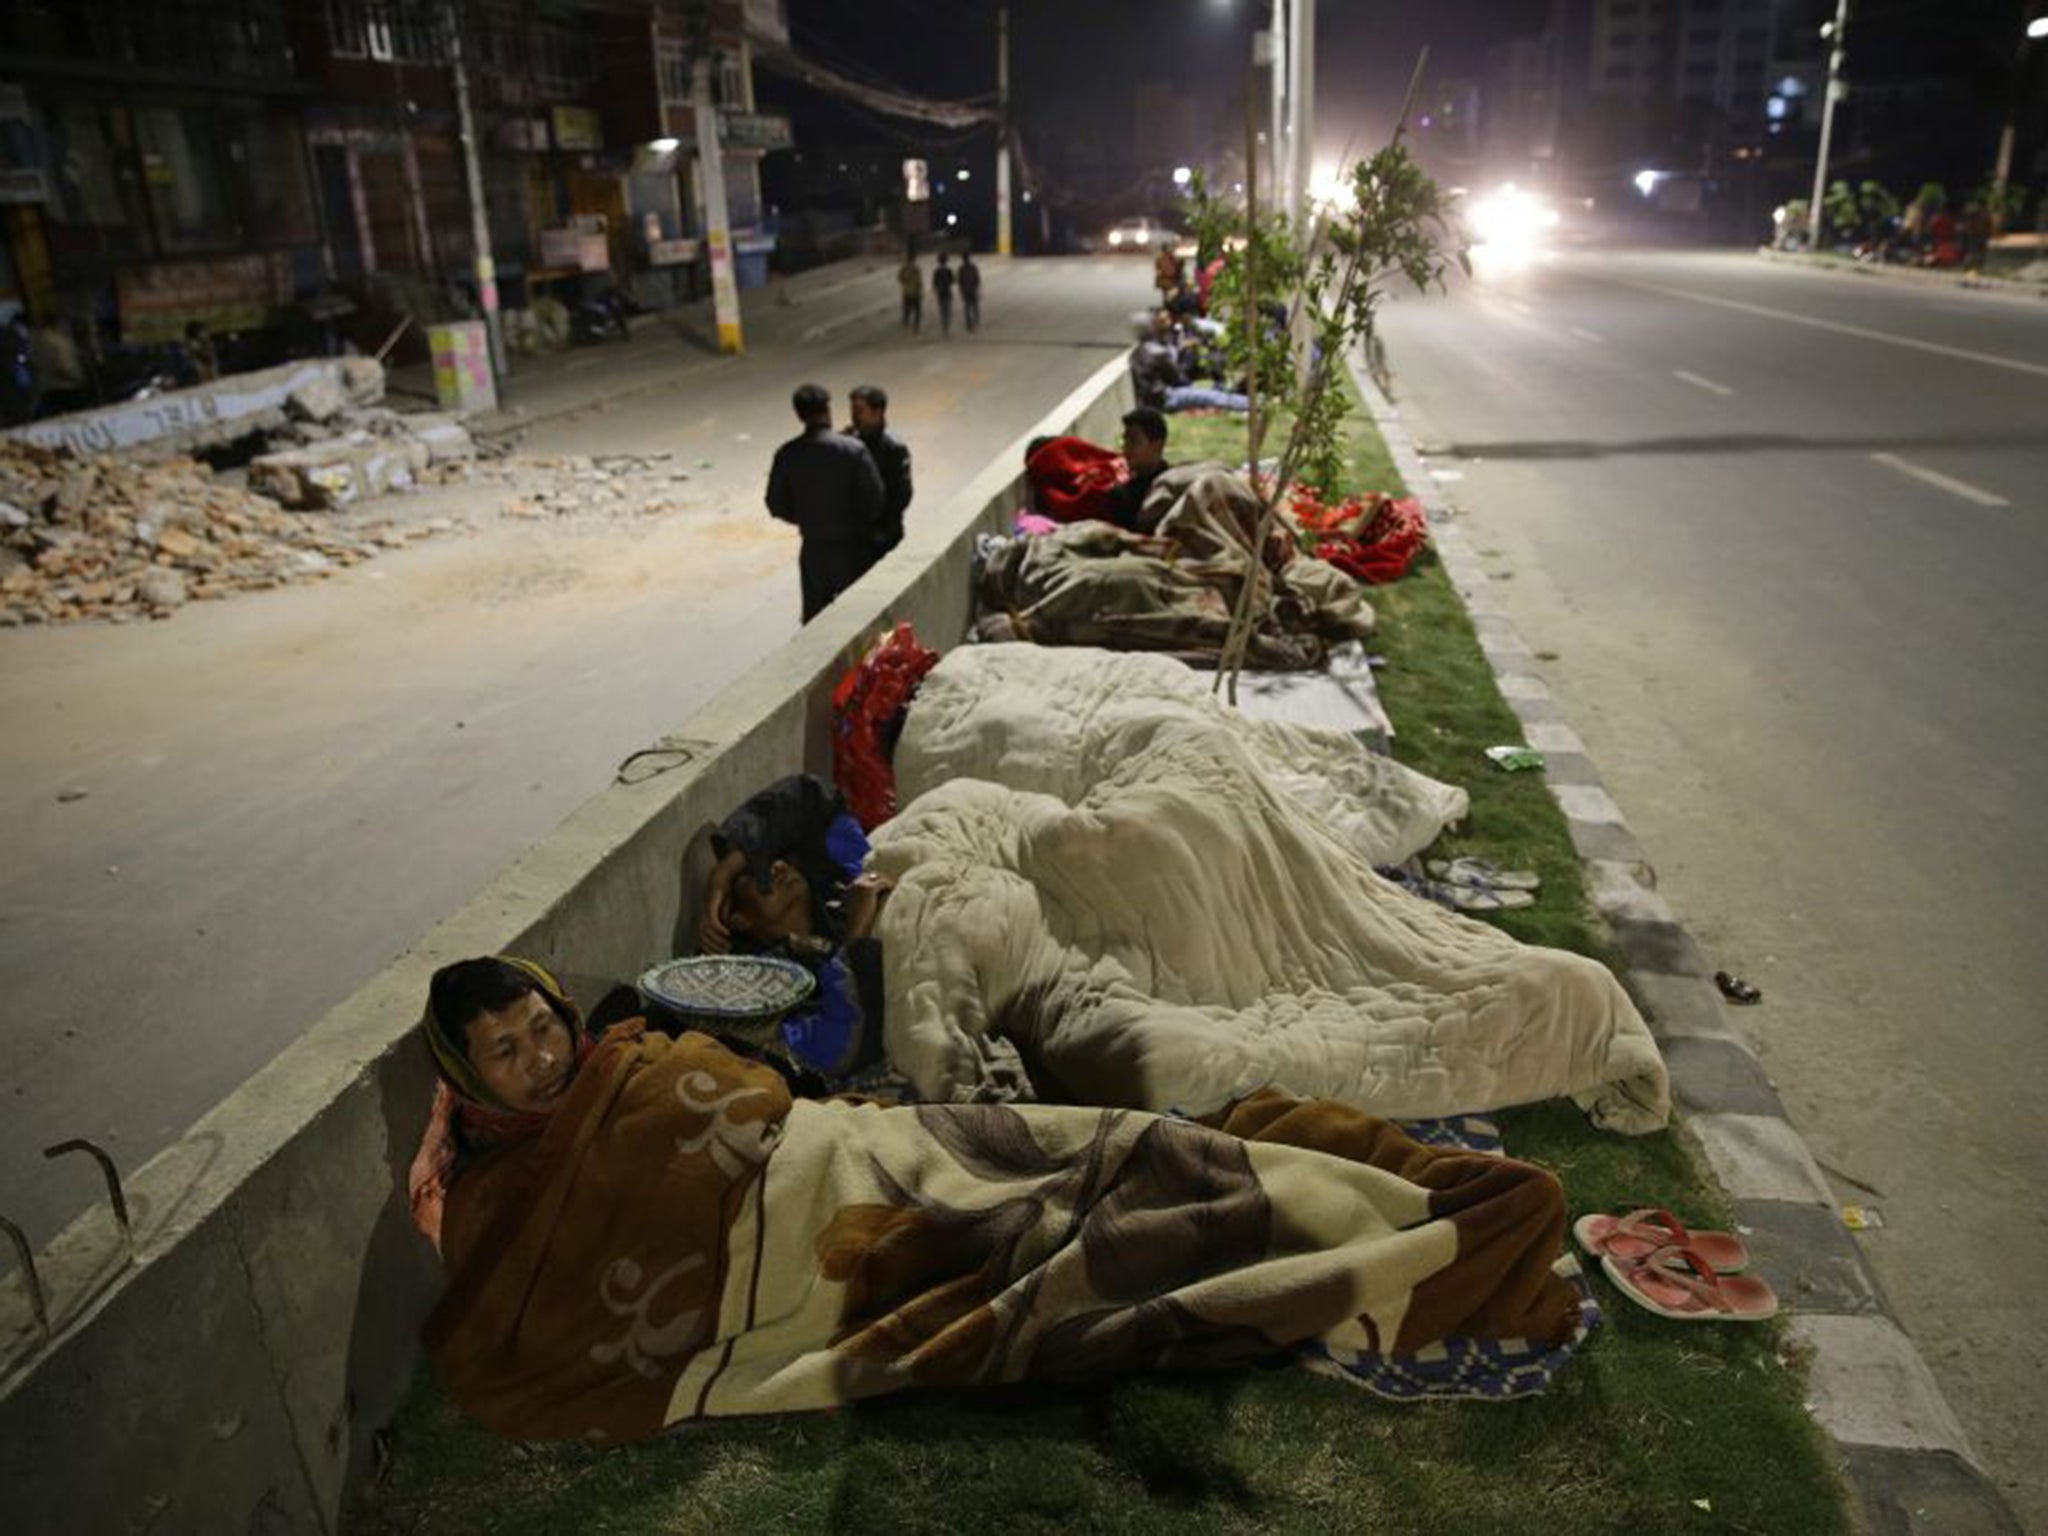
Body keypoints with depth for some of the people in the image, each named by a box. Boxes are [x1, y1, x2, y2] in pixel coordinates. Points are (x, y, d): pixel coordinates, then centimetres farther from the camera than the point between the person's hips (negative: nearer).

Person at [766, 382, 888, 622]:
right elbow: (874, 500, -13)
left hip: (813, 548, 3)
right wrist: (857, 522, 6)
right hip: (850, 548, -3)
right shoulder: (853, 450, -14)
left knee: (814, 617, 14)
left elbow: (776, 505, -1)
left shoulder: (787, 455, -6)